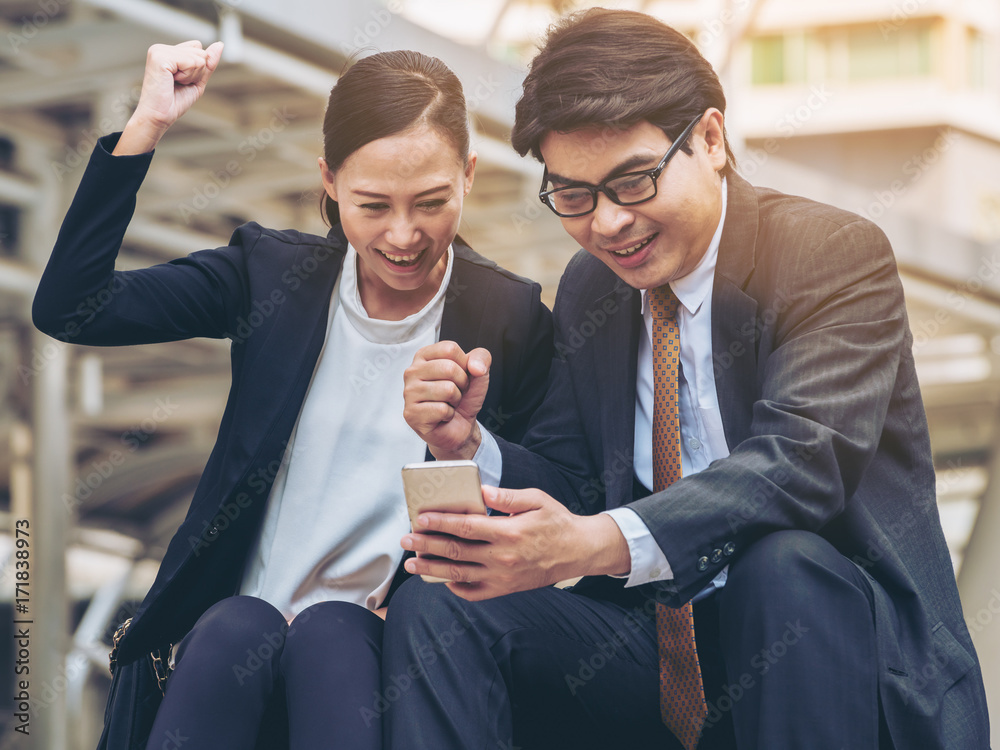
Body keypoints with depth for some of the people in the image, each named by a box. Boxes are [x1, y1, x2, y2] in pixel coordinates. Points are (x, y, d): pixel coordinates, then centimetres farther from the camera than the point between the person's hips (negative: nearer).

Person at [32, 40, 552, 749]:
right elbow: (70, 309, -6)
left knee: (327, 635, -34)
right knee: (235, 630, -32)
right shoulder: (274, 273, 3)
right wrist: (148, 125, -11)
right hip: (242, 612, 2)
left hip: (388, 636, -1)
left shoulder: (513, 320, -1)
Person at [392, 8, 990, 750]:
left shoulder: (839, 255, -9)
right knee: (432, 607, -16)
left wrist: (599, 542, -40)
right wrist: (468, 446, -10)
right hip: (656, 651, 5)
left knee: (781, 561, -38)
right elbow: (570, 486, 14)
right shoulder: (588, 288, 12)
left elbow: (802, 463, -25)